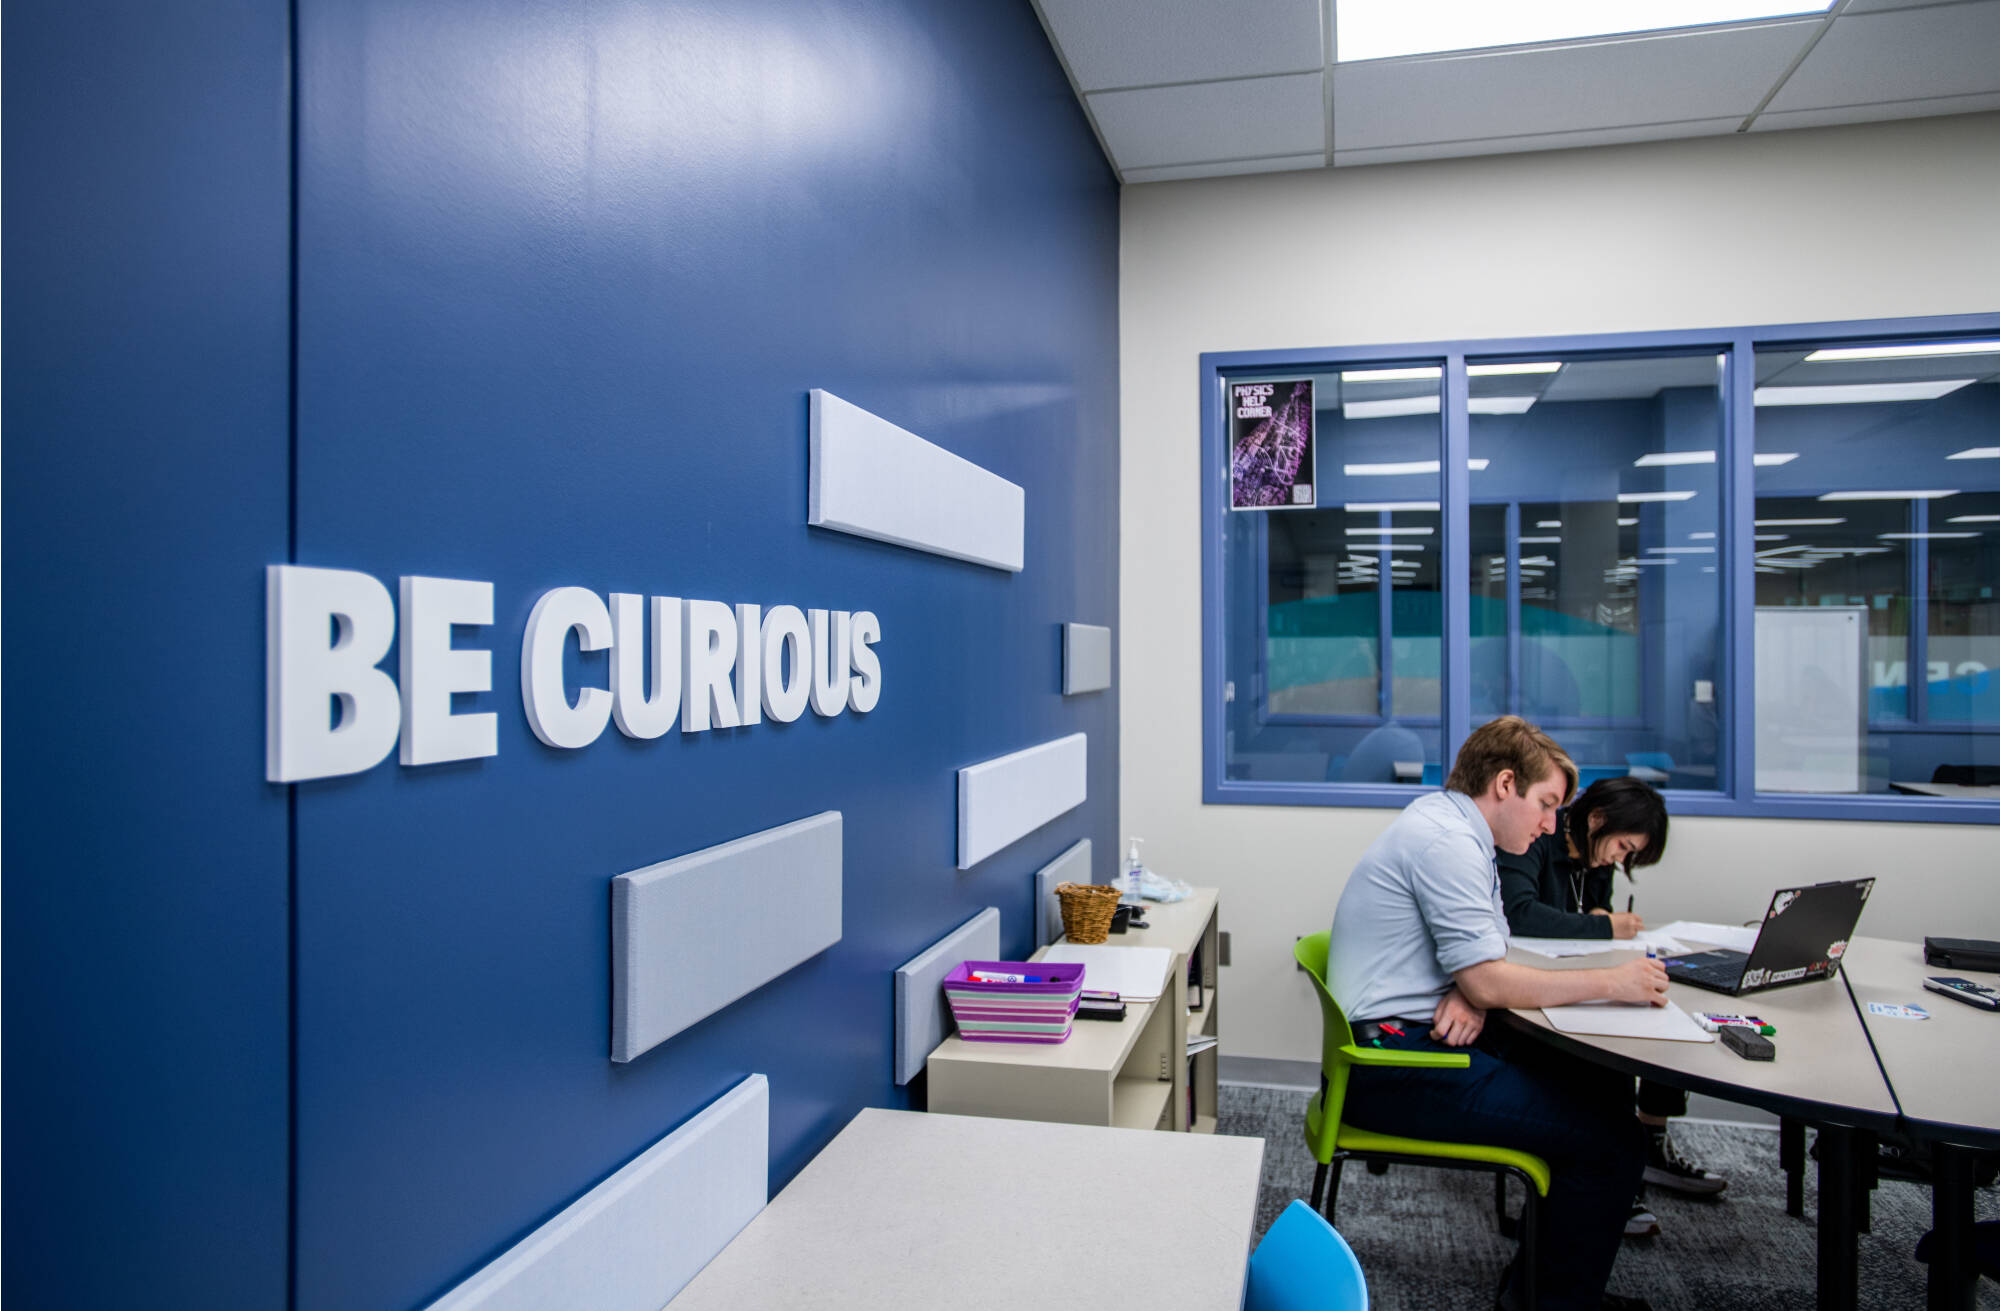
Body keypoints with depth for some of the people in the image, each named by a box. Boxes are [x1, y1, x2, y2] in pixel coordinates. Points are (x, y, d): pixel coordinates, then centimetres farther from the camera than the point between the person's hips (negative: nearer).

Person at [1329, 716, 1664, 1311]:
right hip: (1392, 1067, -10)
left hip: (1427, 1037, 10)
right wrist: (1609, 982, -9)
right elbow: (1486, 981, -19)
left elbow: (1478, 962, 16)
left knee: (1604, 1083, 9)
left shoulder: (1454, 830, 17)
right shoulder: (1445, 839, -16)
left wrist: (1471, 999, -8)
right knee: (1609, 1140, -13)